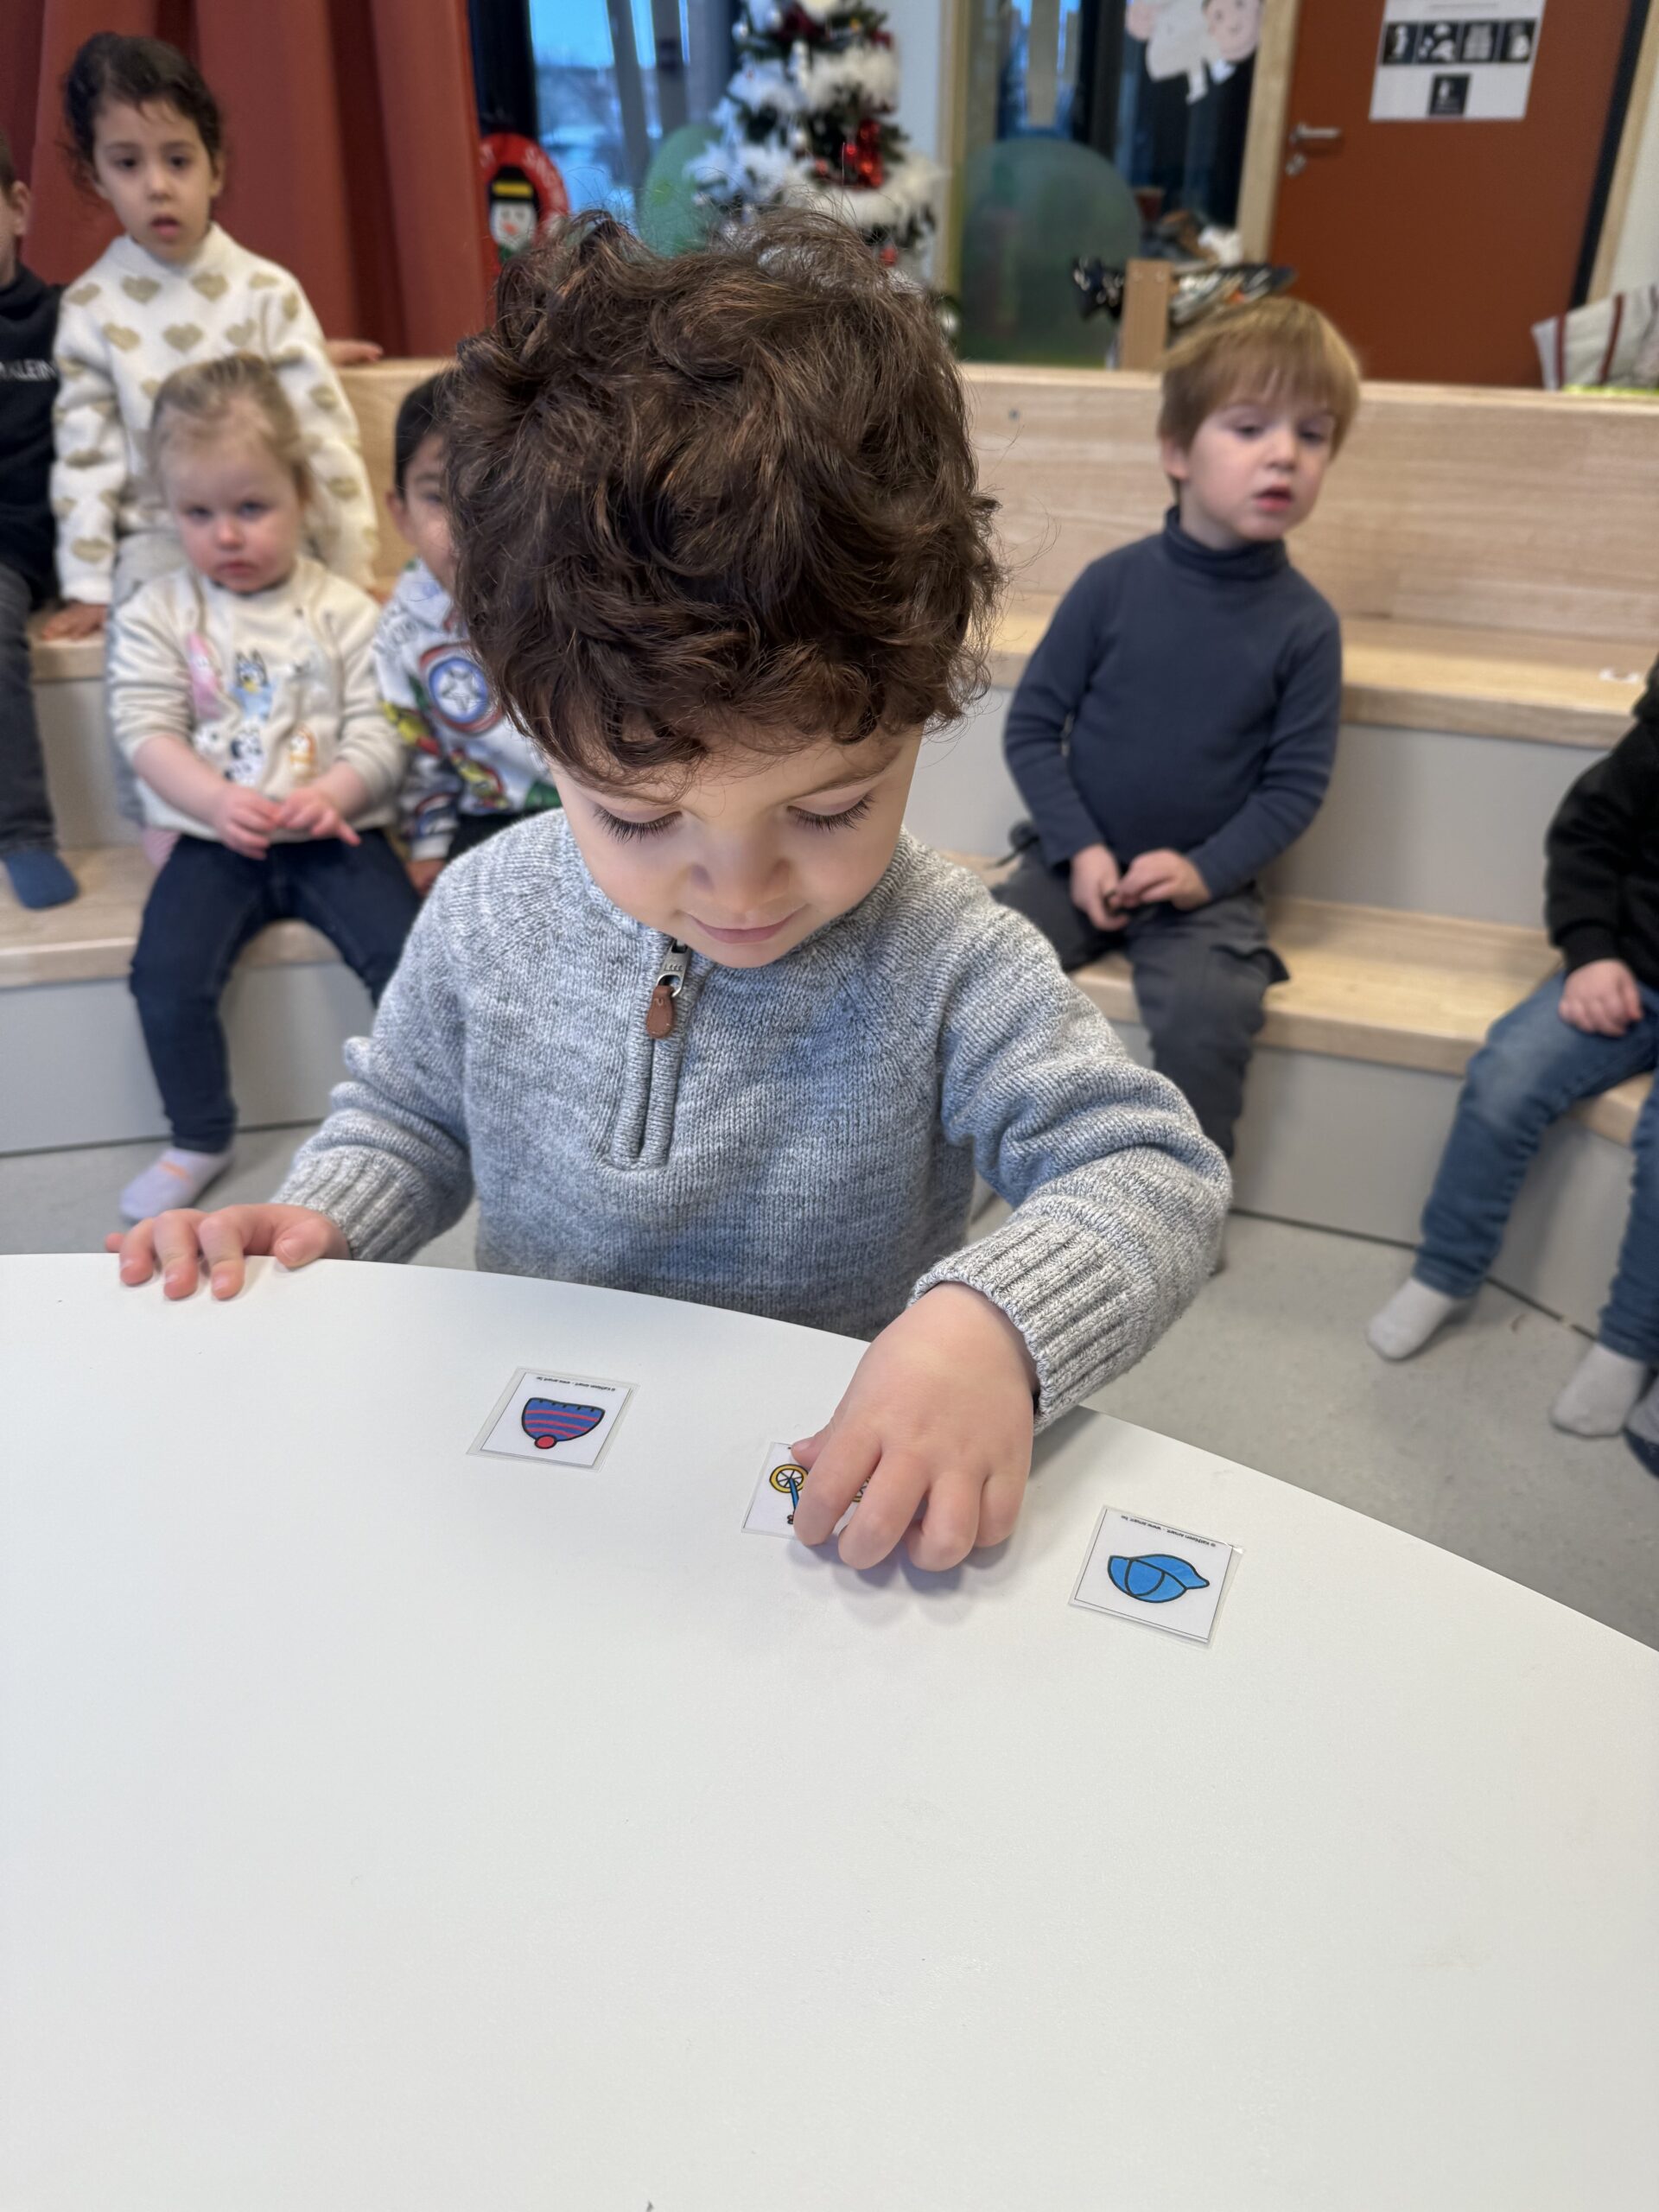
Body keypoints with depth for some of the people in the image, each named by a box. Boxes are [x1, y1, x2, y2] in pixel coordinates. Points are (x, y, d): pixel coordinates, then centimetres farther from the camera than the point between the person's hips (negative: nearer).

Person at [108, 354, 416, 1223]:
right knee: (166, 975, -18)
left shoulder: (342, 611, 2)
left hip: (333, 834, -1)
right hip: (214, 839, 1)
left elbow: (380, 734, -4)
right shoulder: (157, 614, 6)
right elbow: (148, 733, -2)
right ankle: (199, 1140, 6)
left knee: (406, 955, -21)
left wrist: (332, 794, -23)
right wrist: (219, 800, -20)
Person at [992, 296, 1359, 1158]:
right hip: (1078, 860, 1)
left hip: (1205, 883, -1)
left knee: (1208, 1014, -28)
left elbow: (1296, 783, -2)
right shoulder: (1112, 583, -6)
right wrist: (1078, 848, -12)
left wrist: (1206, 870, -16)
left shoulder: (1305, 624, -5)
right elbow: (1032, 726, -2)